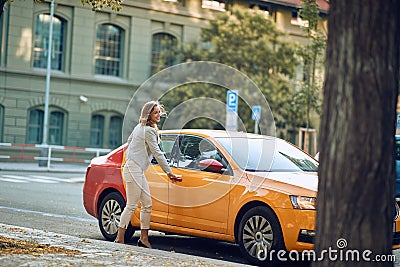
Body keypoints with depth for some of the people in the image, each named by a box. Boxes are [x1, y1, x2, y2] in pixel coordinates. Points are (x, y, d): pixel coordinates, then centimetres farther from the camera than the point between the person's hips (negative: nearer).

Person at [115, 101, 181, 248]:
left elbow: (128, 143, 25)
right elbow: (157, 153, -12)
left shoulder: (139, 127, 15)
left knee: (147, 204, 9)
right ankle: (119, 238, -5)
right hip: (134, 170, -10)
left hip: (137, 170, 10)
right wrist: (169, 172, -6)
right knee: (131, 205, -8)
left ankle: (144, 238, 11)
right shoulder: (149, 130, -13)